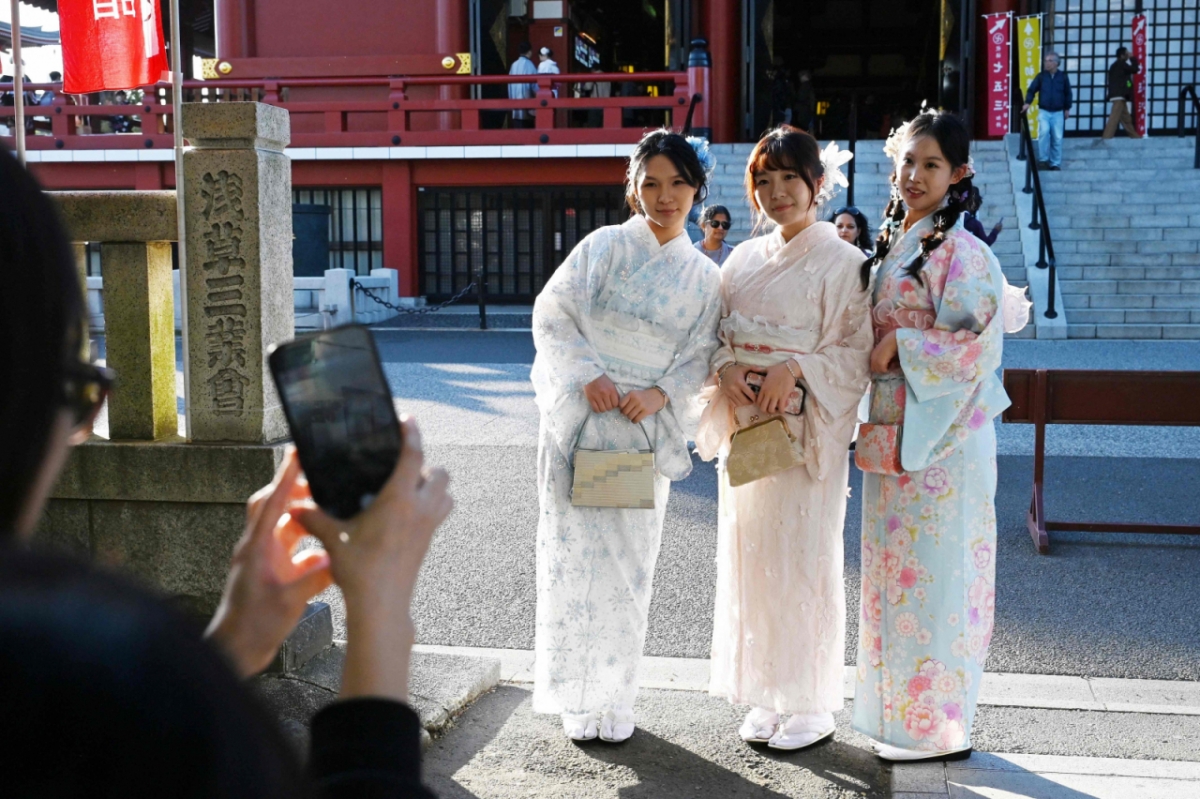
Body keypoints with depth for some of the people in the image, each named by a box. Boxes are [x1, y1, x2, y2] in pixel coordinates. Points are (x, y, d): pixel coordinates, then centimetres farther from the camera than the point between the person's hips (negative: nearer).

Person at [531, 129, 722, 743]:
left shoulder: (704, 276, 7)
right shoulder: (603, 247, 1)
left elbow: (700, 354, 5)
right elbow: (552, 314, -2)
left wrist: (660, 394, -13)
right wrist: (588, 376, -14)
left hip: (645, 426, 2)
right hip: (578, 417, -1)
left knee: (629, 557, 6)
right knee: (575, 548, 0)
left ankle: (614, 697, 19)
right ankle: (577, 696, 13)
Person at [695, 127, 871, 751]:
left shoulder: (841, 261, -5)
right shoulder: (744, 259, 12)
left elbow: (856, 351, -9)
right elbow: (721, 336, 15)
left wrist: (794, 368, -22)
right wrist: (727, 369, -6)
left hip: (807, 432, -5)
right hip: (744, 426, 6)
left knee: (803, 559, -1)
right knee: (748, 555, 8)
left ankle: (813, 705, 13)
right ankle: (765, 697, 21)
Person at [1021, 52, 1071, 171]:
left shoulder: (1063, 77, 1)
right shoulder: (1041, 76, 1)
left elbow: (1068, 94, 9)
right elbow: (1032, 90, 1)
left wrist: (1067, 108, 9)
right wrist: (1027, 103, -12)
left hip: (1058, 113, 1)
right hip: (1044, 111, -1)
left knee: (1057, 138, 1)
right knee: (1044, 131, -24)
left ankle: (1055, 164, 10)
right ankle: (1043, 159, -12)